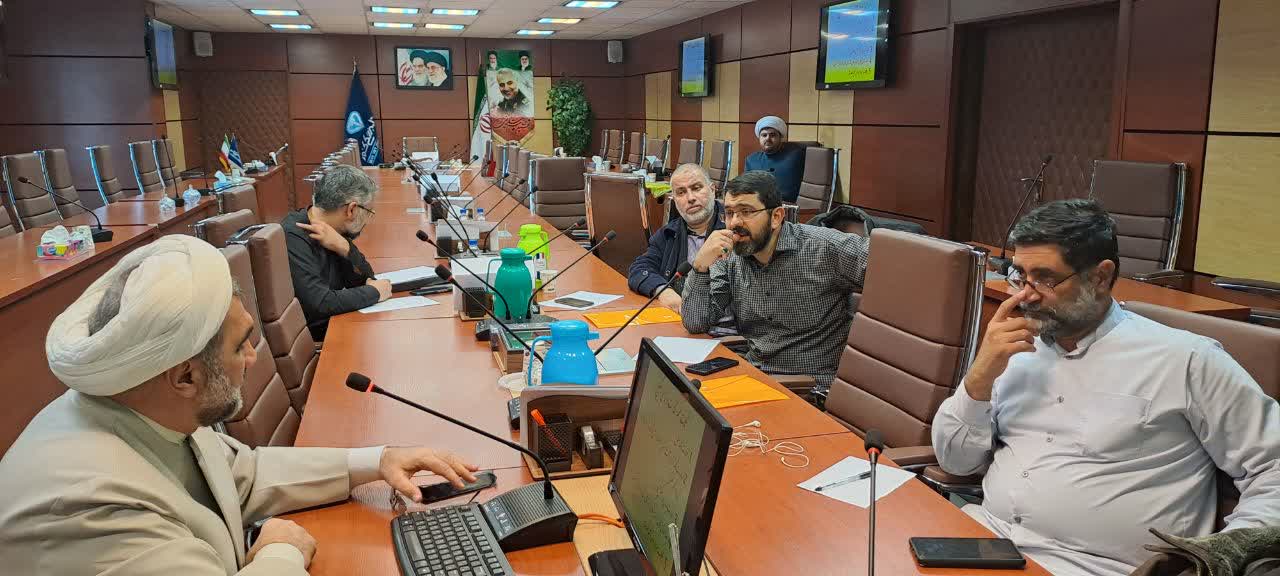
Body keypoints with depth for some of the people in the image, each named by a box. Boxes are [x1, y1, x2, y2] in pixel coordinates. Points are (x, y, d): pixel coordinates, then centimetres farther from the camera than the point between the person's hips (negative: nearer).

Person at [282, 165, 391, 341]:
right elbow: (320, 304, -29)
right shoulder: (294, 238, -22)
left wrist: (344, 247, -14)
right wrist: (374, 292, -16)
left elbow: (364, 278, 5)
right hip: (311, 338, -7)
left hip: (333, 323, 7)